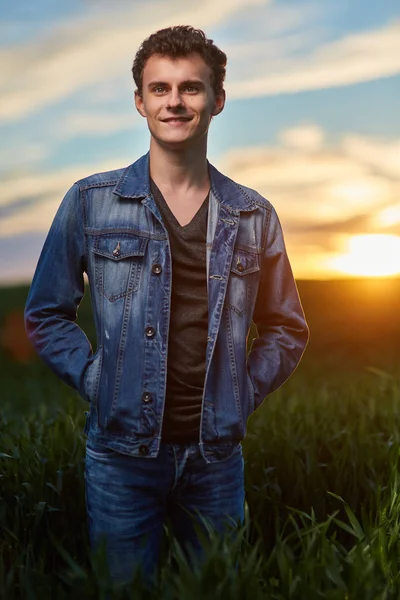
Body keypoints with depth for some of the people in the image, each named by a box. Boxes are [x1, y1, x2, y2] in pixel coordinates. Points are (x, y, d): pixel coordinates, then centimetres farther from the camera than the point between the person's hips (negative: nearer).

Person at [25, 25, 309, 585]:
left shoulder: (253, 215, 2)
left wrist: (244, 393, 0)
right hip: (122, 450, -2)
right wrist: (95, 380, -5)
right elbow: (46, 313, 5)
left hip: (217, 453, 2)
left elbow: (286, 328, 12)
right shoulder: (91, 201, -3)